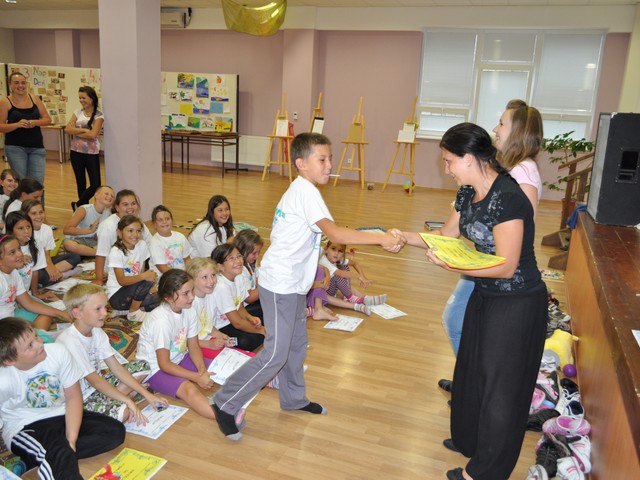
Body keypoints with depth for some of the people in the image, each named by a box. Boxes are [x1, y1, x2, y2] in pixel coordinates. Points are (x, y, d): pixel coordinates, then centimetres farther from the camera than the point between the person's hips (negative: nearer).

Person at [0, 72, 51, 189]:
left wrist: (35, 122, -11)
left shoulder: (34, 99, 8)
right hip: (15, 147, -2)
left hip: (36, 147, 2)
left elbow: (47, 119, 8)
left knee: (38, 183, -3)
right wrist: (17, 124, -20)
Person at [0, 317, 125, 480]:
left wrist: (71, 440, -16)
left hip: (62, 416, 7)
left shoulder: (58, 352, -16)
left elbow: (73, 396, -7)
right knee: (61, 454, -38)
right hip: (26, 428, -7)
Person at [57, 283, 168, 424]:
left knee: (142, 366, 6)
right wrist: (128, 401, -26)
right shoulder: (70, 342, -25)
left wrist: (146, 394, -5)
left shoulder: (97, 332, 2)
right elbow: (94, 380, -24)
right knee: (123, 411, -33)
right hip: (80, 399, -9)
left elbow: (116, 367, 1)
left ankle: (109, 400, -6)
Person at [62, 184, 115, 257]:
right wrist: (90, 230, -29)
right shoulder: (84, 210, -16)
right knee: (70, 245, -41)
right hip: (76, 240, -4)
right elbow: (66, 230, -25)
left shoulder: (108, 213, -1)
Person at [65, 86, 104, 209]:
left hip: (92, 153, -3)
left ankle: (78, 205, 13)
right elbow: (67, 129, -3)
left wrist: (76, 132, -7)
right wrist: (84, 130, -13)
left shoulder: (98, 116, -3)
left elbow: (93, 134, -16)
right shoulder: (78, 112, 8)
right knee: (81, 183, 9)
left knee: (95, 185, -8)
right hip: (76, 152, 3)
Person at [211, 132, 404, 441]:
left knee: (296, 344, 21)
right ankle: (226, 405, 9)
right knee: (275, 354, -3)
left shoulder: (299, 190, 12)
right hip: (281, 284, -10)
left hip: (293, 282, 10)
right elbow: (334, 233, -30)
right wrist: (382, 239, -31)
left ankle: (294, 399, 39)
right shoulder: (306, 192, -19)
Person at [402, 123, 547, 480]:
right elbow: (446, 235, 9)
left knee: (499, 384, 8)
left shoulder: (508, 199, -28)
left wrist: (452, 265, -32)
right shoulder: (469, 193, -1)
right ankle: (469, 439, 48)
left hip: (516, 304, -9)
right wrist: (404, 237, -2)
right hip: (486, 295, 9)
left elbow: (506, 267, -27)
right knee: (473, 369, 23)